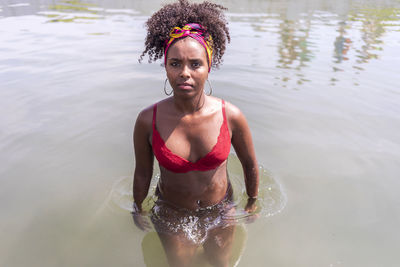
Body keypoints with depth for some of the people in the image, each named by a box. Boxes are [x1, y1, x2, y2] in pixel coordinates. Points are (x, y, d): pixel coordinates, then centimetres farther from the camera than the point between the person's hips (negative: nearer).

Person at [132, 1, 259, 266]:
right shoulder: (148, 120, -23)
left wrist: (253, 202, 7)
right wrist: (137, 209, 8)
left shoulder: (231, 116, -23)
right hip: (172, 213, 0)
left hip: (220, 210, 1)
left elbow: (250, 164, -6)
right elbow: (142, 172, -8)